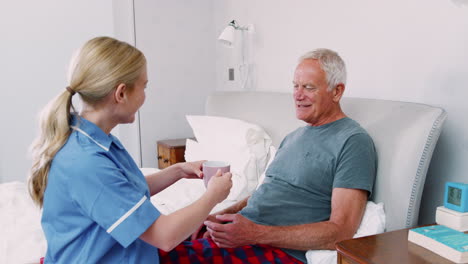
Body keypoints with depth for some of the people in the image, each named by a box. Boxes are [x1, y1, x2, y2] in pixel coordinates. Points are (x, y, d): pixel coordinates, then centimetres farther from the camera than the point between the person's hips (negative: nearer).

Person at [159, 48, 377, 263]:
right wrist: (222, 215, 4)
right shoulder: (293, 137, 20)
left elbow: (341, 232, -15)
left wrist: (257, 234, -21)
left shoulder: (353, 141, -7)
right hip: (238, 231, 8)